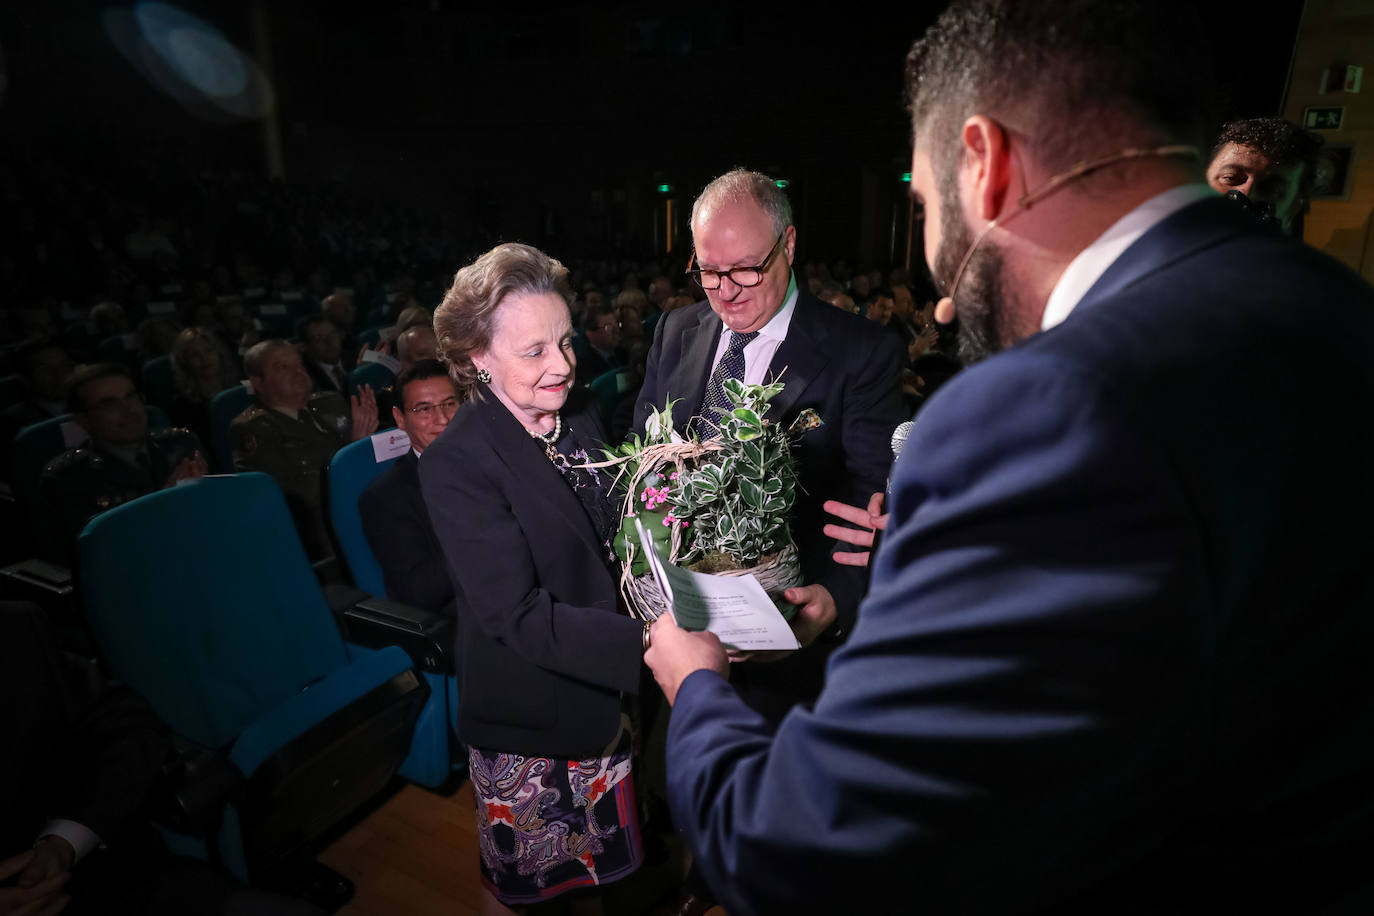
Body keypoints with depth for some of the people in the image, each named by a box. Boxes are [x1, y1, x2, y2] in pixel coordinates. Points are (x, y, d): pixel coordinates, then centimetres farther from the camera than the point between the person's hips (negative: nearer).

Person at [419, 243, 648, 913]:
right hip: (529, 720, -5)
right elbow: (519, 616, -27)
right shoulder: (456, 465, -22)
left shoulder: (582, 420, -1)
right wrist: (645, 644, -37)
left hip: (606, 701, 6)